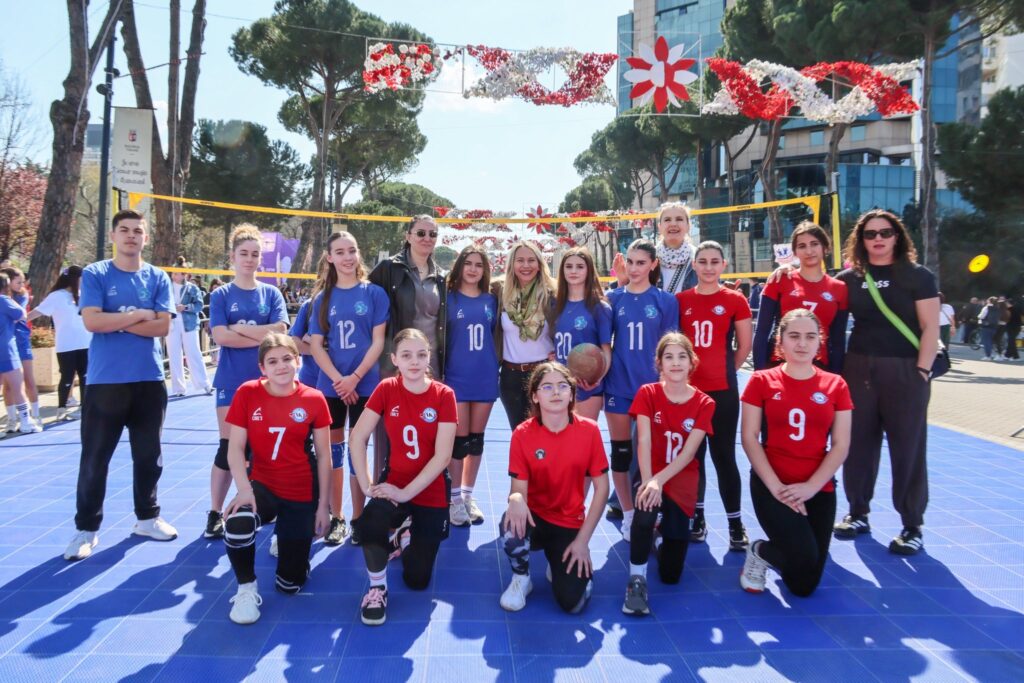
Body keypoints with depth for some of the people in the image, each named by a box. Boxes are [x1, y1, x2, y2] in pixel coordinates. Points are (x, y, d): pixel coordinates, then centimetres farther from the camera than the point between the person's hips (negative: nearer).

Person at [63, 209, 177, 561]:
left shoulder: (158, 278, 5)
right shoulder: (94, 274, -1)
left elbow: (163, 326, -5)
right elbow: (92, 321, -14)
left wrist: (116, 321, -10)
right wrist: (139, 315, -10)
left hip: (149, 380, 2)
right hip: (105, 381, -2)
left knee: (149, 455, 12)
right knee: (94, 459, 4)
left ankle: (147, 517, 28)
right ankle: (86, 529, 17)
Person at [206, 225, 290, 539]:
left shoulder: (272, 293, 5)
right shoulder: (221, 294, 2)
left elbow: (281, 331, -9)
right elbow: (220, 336, -11)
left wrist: (239, 328, -10)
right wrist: (263, 336, -12)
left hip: (265, 381, 1)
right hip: (231, 382, -1)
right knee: (227, 448, 3)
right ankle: (215, 514, 14)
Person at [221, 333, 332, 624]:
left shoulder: (313, 399, -10)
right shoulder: (247, 393, -8)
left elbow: (324, 456, -3)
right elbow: (235, 448, -9)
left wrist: (322, 506, -2)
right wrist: (244, 490, -24)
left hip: (301, 492, 0)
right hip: (262, 484, 0)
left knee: (289, 585, 5)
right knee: (237, 524, -37)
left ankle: (288, 531, 39)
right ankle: (246, 589, -7)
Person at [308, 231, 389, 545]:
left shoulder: (374, 293, 0)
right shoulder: (323, 298, 7)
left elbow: (378, 341, -4)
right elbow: (316, 346, 2)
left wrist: (354, 378, -13)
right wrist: (338, 379, -12)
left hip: (364, 384, -2)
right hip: (330, 385, 3)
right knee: (333, 449, 8)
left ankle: (357, 519, 12)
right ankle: (336, 518, 20)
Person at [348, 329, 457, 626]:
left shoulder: (444, 395, -14)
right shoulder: (386, 389, -7)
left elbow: (442, 457, -17)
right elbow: (357, 438, -6)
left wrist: (406, 493, -21)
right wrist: (367, 485, -15)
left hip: (430, 492, 0)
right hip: (393, 482, 1)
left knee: (417, 580, 5)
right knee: (369, 522, -36)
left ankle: (407, 537, 38)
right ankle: (378, 587, -8)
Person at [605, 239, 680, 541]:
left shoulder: (665, 300, 0)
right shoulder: (613, 298, 3)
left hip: (652, 384, -1)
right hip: (618, 385, 2)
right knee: (620, 451, 8)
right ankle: (628, 515, 22)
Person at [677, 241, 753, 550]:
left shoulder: (735, 300, -1)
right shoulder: (680, 300, 3)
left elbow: (744, 346, 4)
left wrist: (723, 371, 6)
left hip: (722, 390, -2)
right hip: (687, 389, 2)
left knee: (723, 455, 1)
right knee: (693, 454, 11)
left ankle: (735, 523, 11)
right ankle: (697, 516, 24)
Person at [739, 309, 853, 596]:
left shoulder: (835, 385, 3)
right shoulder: (762, 381, -3)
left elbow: (840, 446, 0)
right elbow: (749, 438, -6)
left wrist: (810, 486, -12)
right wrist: (774, 485, -15)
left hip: (819, 488, 3)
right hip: (771, 485, -3)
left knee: (806, 585, 6)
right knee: (804, 560, -23)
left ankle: (767, 552, 38)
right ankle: (759, 552, 11)